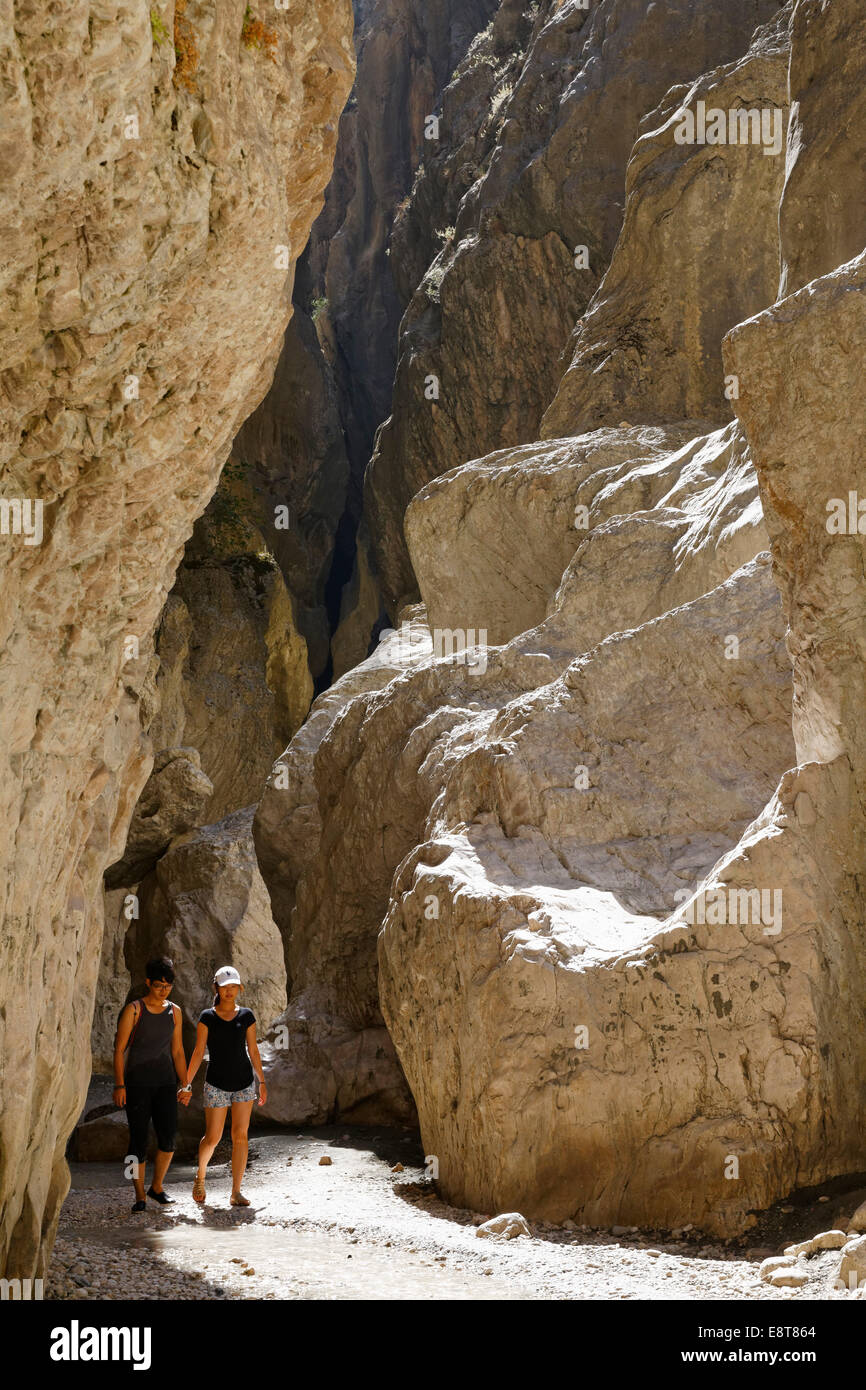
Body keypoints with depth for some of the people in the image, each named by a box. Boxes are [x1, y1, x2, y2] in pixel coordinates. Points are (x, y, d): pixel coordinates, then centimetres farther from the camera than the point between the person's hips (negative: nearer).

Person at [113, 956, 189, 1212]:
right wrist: (119, 1085, -14)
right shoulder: (133, 1010, -5)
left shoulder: (174, 1012, 9)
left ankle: (157, 1187, 13)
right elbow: (119, 1049, -6)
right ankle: (140, 1196, 8)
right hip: (137, 1082, -3)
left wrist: (185, 1084, 9)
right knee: (139, 1140, -3)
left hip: (165, 1081, 3)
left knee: (168, 1136, -7)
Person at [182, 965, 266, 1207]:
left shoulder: (246, 1016, 3)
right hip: (216, 1084, -2)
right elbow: (198, 1053, -3)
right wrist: (187, 1084, -7)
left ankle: (236, 1192, 1)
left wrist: (262, 1082, 8)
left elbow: (253, 1051, 8)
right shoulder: (207, 1017, -3)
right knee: (212, 1138, 1)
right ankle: (200, 1176, 30)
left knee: (240, 1135, -4)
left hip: (244, 1082, 2)